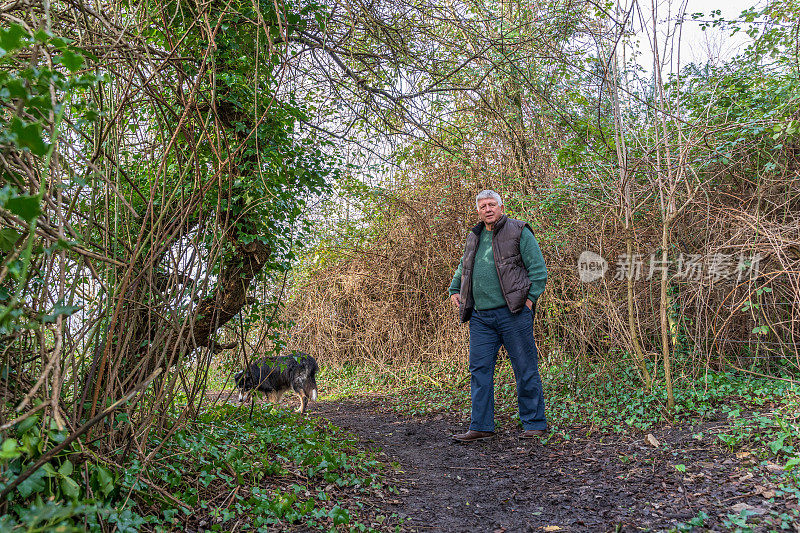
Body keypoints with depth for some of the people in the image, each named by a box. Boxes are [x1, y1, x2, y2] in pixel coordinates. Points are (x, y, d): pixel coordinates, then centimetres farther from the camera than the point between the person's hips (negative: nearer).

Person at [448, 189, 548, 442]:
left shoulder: (518, 232, 0)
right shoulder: (474, 237, 17)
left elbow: (538, 269, -2)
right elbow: (463, 267, 33)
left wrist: (530, 298, -9)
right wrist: (454, 290, 21)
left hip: (513, 313, -6)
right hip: (480, 317, 6)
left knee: (525, 369, 1)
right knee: (479, 369, 5)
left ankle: (535, 424, 13)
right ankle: (481, 426, 13)